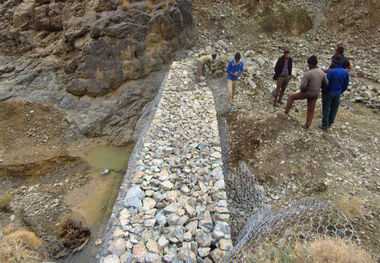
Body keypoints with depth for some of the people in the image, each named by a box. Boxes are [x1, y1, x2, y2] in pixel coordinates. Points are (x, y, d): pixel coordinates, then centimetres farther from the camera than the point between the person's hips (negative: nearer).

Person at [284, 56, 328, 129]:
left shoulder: (308, 74, -23)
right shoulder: (322, 72, -4)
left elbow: (303, 86, -25)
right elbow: (326, 83, 4)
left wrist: (301, 90, -2)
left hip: (307, 93, -5)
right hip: (315, 94, 5)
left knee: (291, 97, 16)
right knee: (311, 110, 16)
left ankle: (286, 111, 17)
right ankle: (307, 125, 24)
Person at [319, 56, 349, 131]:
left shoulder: (331, 71, -22)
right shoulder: (345, 72, -5)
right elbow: (346, 85, 3)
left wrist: (323, 92, -3)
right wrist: (340, 91, 17)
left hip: (329, 92, -5)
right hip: (338, 93, 5)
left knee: (326, 108, 5)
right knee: (334, 108, 17)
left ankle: (325, 125, 9)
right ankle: (330, 123, 30)